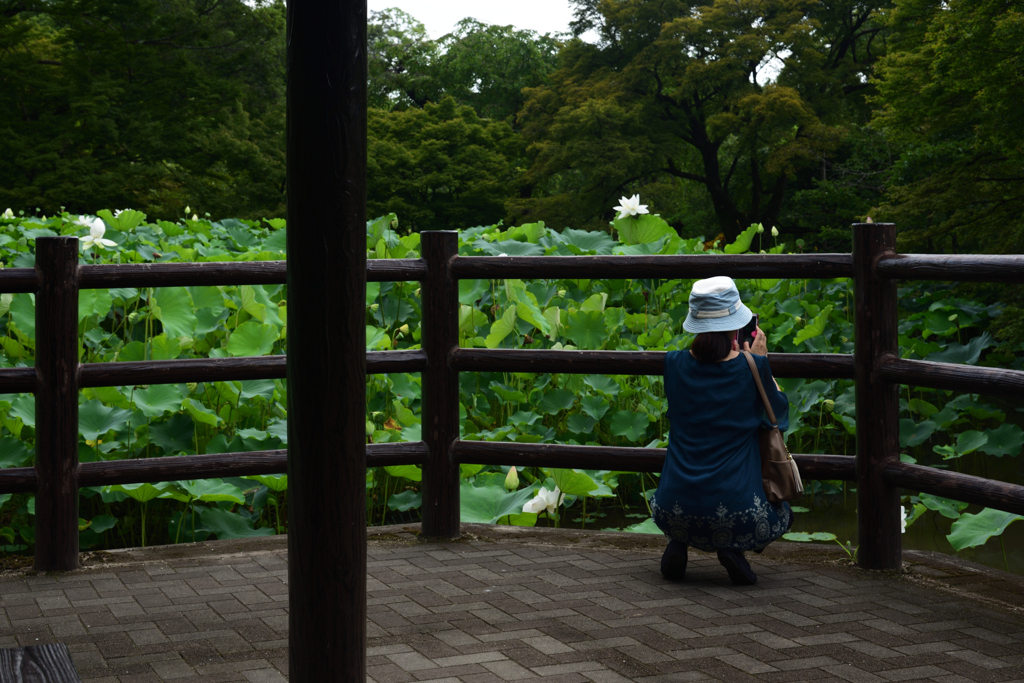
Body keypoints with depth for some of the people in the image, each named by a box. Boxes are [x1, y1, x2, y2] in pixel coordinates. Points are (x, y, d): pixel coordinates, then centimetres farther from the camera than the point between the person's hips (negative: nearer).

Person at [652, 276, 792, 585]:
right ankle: (733, 548, 1)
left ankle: (678, 542, 9)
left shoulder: (674, 364, -1)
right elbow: (779, 416, 11)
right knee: (782, 513, 31)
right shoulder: (751, 368, -8)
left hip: (675, 514, 3)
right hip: (736, 511, -3)